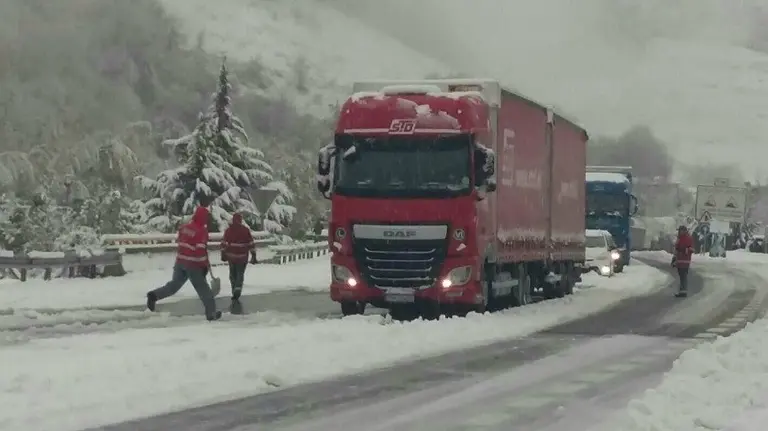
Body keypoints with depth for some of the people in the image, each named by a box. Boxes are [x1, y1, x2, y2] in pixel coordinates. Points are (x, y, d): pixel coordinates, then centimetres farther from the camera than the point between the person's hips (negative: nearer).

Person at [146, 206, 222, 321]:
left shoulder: (185, 227, 7)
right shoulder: (201, 231, -16)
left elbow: (178, 241, 17)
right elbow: (201, 250, -20)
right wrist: (205, 264, -11)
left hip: (180, 261, 6)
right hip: (193, 265, -6)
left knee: (174, 284, 12)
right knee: (203, 289, 4)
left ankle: (154, 295, -6)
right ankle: (211, 313, 10)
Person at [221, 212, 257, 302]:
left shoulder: (228, 230, -1)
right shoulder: (246, 230, -6)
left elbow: (224, 243, 1)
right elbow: (251, 243, -5)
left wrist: (223, 254, 11)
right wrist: (253, 255, 1)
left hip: (231, 256, 2)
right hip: (242, 257, -2)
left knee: (233, 274, 16)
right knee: (240, 275, 7)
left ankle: (235, 293, 20)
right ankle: (237, 292, -12)